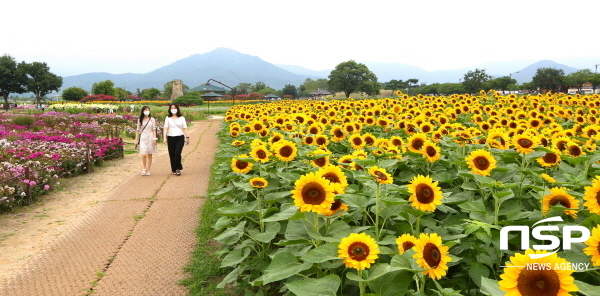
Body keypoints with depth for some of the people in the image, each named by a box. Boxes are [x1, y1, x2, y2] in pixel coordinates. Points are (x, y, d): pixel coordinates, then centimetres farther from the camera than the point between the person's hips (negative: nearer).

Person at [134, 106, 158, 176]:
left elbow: (154, 129, 3)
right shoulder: (140, 120, 8)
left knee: (149, 155, 3)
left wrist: (154, 138, -7)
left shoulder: (152, 120, 5)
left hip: (150, 137, 0)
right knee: (143, 155, -12)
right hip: (143, 138, 0)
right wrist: (136, 140, 7)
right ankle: (144, 168, 8)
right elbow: (138, 130, 10)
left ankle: (148, 170, 12)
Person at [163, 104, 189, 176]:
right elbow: (166, 128, 1)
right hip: (171, 138, 1)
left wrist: (187, 137, 2)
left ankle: (177, 168, -5)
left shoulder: (181, 118, 9)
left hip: (180, 138, -1)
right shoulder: (168, 118, 8)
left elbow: (184, 128, 9)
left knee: (177, 152, -18)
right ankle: (174, 170, 15)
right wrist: (164, 137, -11)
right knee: (172, 154, 3)